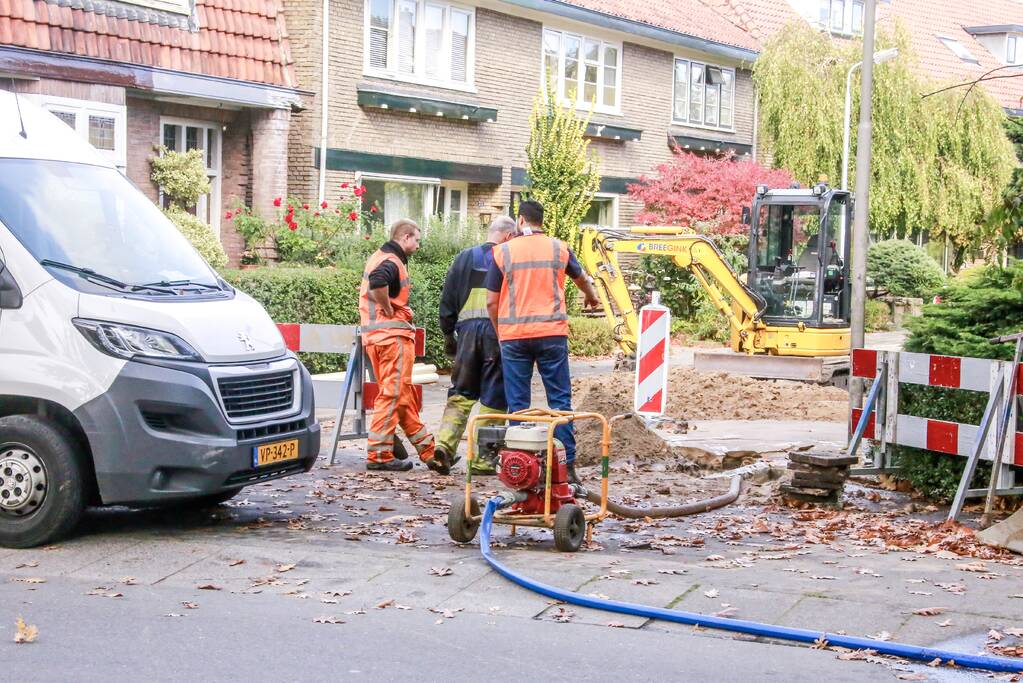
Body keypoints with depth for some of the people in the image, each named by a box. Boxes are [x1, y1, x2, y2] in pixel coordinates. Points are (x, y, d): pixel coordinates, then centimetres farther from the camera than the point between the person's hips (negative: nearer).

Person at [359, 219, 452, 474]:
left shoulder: (378, 257, 18)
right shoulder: (391, 262, -13)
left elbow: (371, 286, 31)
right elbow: (378, 283, -35)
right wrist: (389, 310, -20)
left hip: (375, 336, 10)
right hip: (393, 335, -10)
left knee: (404, 395, 13)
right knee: (392, 395, -6)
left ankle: (426, 447, 21)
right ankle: (379, 455, -5)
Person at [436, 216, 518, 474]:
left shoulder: (465, 257, 12)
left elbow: (447, 299, 12)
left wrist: (448, 334, 19)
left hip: (468, 329, 3)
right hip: (498, 330, -3)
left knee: (461, 393, 14)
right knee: (493, 398, 3)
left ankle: (445, 443, -4)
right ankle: (482, 460, 3)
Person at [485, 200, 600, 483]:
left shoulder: (503, 252, 1)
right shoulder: (559, 249, 6)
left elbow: (492, 301, 2)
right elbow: (581, 278, 26)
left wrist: (500, 332, 19)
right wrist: (591, 297, 48)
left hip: (514, 335, 0)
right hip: (552, 333, 0)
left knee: (517, 403, 5)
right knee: (560, 399, 5)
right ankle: (566, 464, 2)